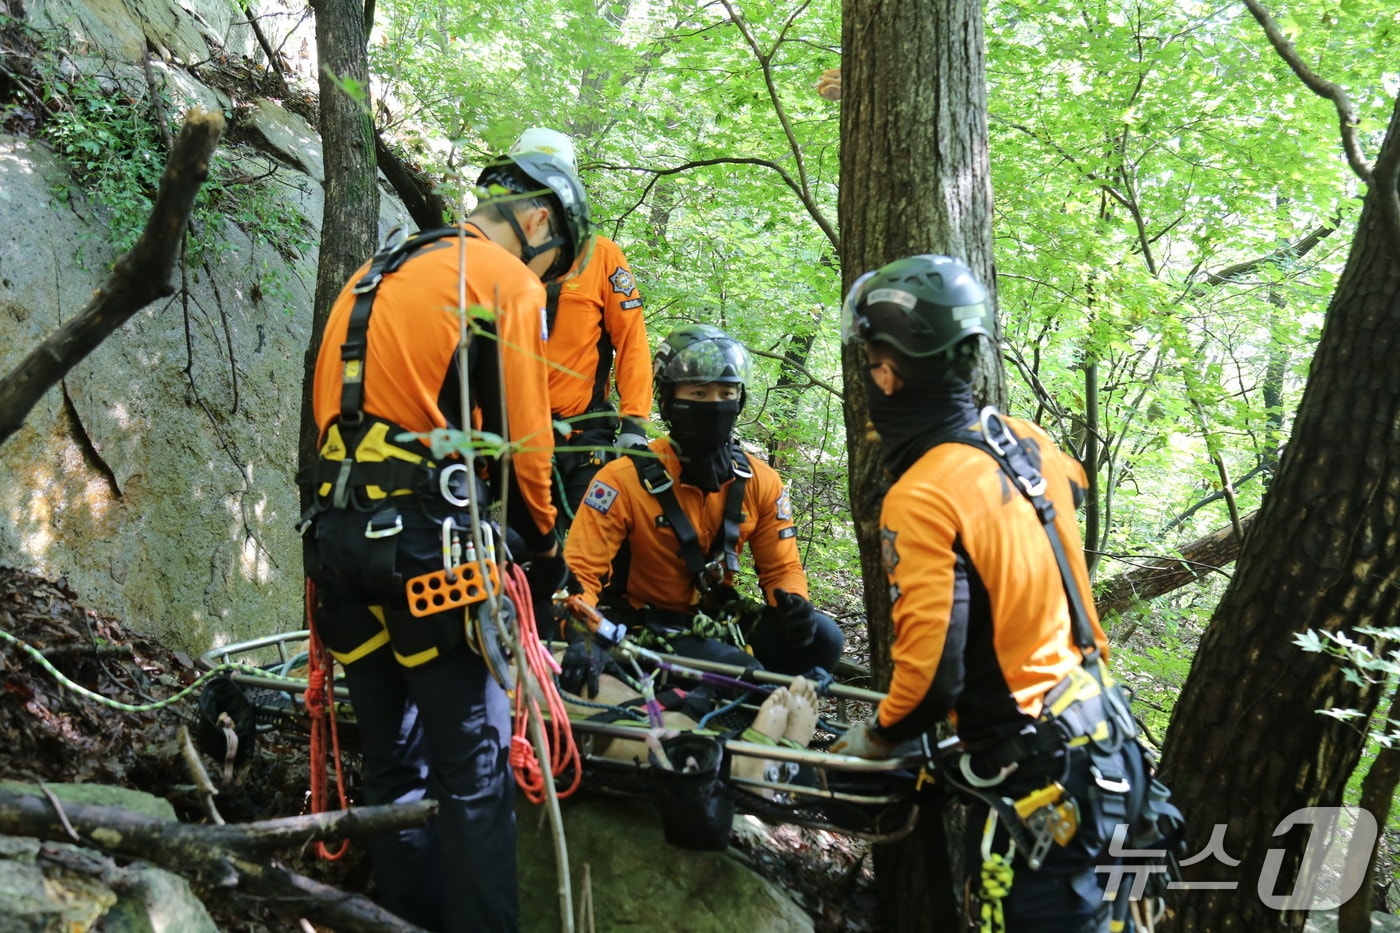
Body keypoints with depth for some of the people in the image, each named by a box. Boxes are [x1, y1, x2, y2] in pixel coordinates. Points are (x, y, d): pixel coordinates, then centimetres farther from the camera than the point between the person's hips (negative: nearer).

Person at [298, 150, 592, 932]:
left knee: (395, 765, 15)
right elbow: (525, 440, -4)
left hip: (339, 531, 8)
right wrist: (548, 548, 10)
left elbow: (333, 408, 21)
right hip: (429, 536, -8)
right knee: (476, 768, -1)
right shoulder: (507, 282, -2)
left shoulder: (375, 274, 22)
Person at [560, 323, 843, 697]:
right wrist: (584, 638, -40)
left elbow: (781, 567, 5)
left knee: (822, 637, -16)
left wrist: (794, 605, -19)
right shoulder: (625, 479, -17)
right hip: (647, 628, -5)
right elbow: (579, 570, -20)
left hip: (716, 620, 5)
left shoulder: (760, 483, -3)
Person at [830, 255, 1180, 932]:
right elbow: (1074, 488, 24)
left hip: (1041, 773, -8)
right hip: (1104, 738, 8)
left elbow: (932, 674, -25)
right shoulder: (1024, 440, -1)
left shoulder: (919, 500, -24)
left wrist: (876, 736, -6)